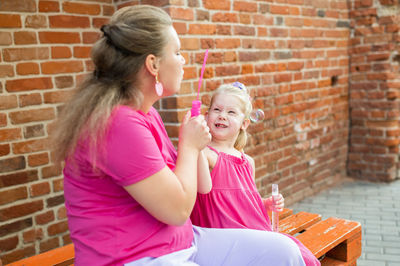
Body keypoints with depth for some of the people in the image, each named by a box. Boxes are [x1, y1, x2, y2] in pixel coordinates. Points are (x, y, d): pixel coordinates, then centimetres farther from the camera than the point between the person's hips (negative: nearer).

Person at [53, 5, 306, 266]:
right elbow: (177, 209, -19)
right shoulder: (119, 124, -23)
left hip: (182, 241, 10)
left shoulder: (146, 112, 8)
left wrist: (194, 147, 3)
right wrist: (190, 146, -6)